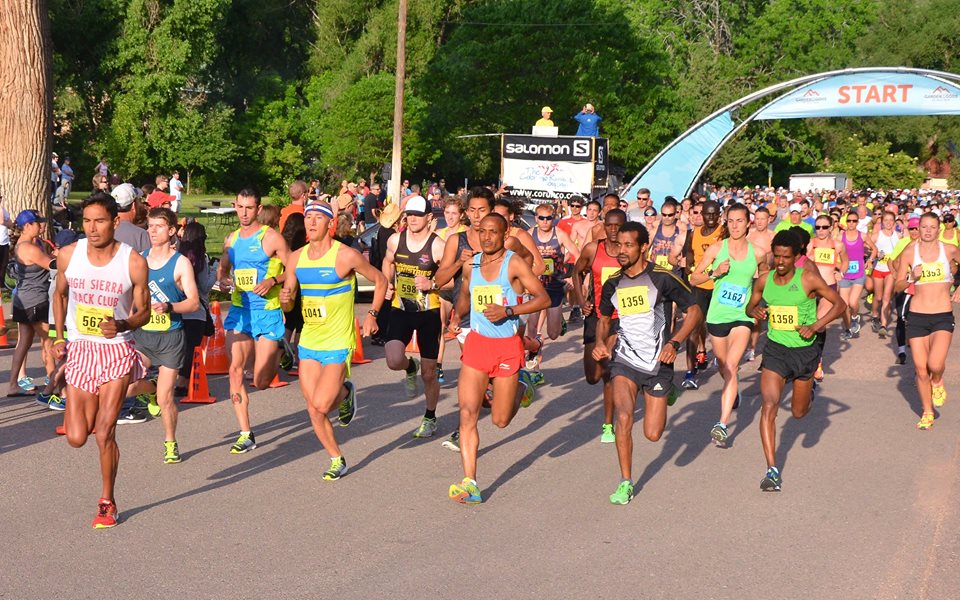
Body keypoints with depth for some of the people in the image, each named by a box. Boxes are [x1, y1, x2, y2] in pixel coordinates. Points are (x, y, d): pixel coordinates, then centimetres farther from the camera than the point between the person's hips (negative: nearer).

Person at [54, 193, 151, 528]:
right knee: (76, 438, 0)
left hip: (117, 351, -3)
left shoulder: (133, 262, -11)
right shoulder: (68, 256, -3)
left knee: (104, 433, -6)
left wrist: (123, 325, -23)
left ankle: (107, 503, 15)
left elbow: (143, 312, -2)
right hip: (80, 349, 3)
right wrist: (59, 337, 6)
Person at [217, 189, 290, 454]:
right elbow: (223, 267, 23)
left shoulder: (271, 237, -6)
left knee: (261, 381, -3)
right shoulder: (231, 239, 10)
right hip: (239, 311, 5)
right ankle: (246, 434, 6)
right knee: (235, 370, -4)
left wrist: (273, 280, -21)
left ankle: (278, 355, 33)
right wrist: (222, 280, 1)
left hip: (268, 312, -5)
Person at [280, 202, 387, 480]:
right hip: (308, 342, 5)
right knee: (313, 411, 5)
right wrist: (285, 298, -15)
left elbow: (380, 280, 2)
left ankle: (345, 392, 20)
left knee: (320, 404, -14)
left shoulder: (346, 255, -11)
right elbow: (288, 304, 8)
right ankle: (337, 460, 25)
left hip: (338, 344, -5)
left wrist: (372, 314, -8)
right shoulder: (295, 258, 3)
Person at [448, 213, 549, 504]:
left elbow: (544, 298, -11)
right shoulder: (471, 264, 8)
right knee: (467, 413, -10)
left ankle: (520, 390, 39)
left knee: (500, 420, 6)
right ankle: (469, 483, -9)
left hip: (507, 345, -3)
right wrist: (461, 309, 3)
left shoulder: (514, 264, -7)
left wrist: (508, 311, -21)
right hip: (476, 342, 4)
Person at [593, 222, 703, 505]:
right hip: (625, 360, 2)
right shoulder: (613, 284, 3)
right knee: (623, 417, -21)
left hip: (658, 362, -2)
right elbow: (604, 318, 20)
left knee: (653, 434, 2)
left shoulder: (662, 278, -10)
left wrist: (674, 343, -20)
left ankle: (667, 392, 35)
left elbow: (694, 311, -6)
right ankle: (626, 482, -6)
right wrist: (601, 343, -1)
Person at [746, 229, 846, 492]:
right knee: (769, 406, -17)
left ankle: (809, 389, 54)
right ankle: (772, 470, -14)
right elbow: (750, 307, 14)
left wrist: (815, 326, -19)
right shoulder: (763, 281, -3)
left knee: (799, 412, 15)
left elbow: (840, 304, -7)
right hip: (775, 349, 1)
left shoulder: (808, 279, -13)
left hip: (805, 350, -1)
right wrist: (756, 311, -10)